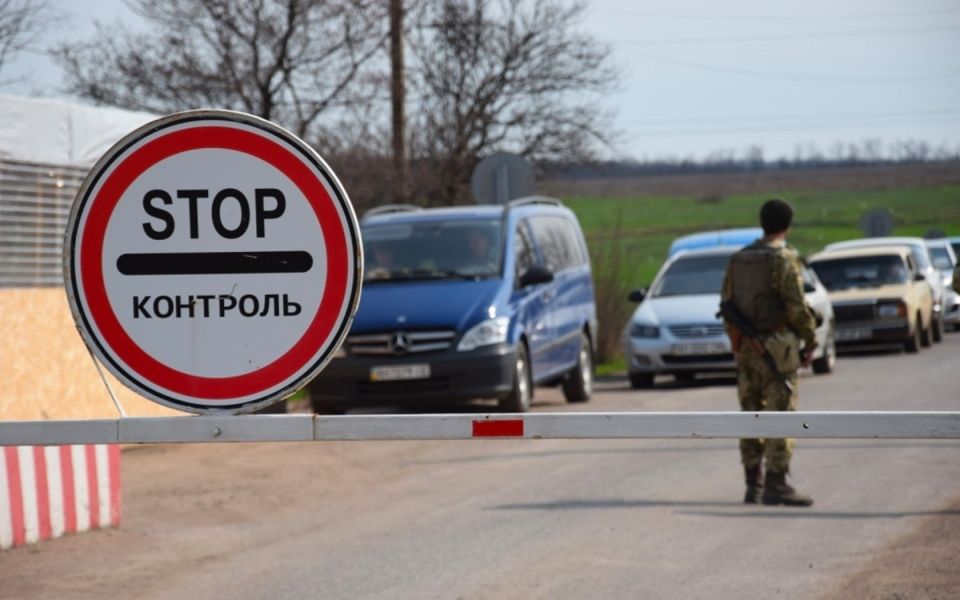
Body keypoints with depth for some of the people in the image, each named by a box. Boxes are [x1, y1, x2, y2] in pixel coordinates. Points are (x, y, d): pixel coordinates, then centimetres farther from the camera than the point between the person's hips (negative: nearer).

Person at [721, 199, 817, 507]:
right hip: (777, 346, -7)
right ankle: (776, 486, -7)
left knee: (751, 415, 9)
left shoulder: (738, 259, 10)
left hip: (745, 348, 7)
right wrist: (810, 342, -4)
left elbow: (728, 304, 12)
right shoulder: (783, 258, -11)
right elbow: (796, 306, -15)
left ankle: (753, 485, 11)